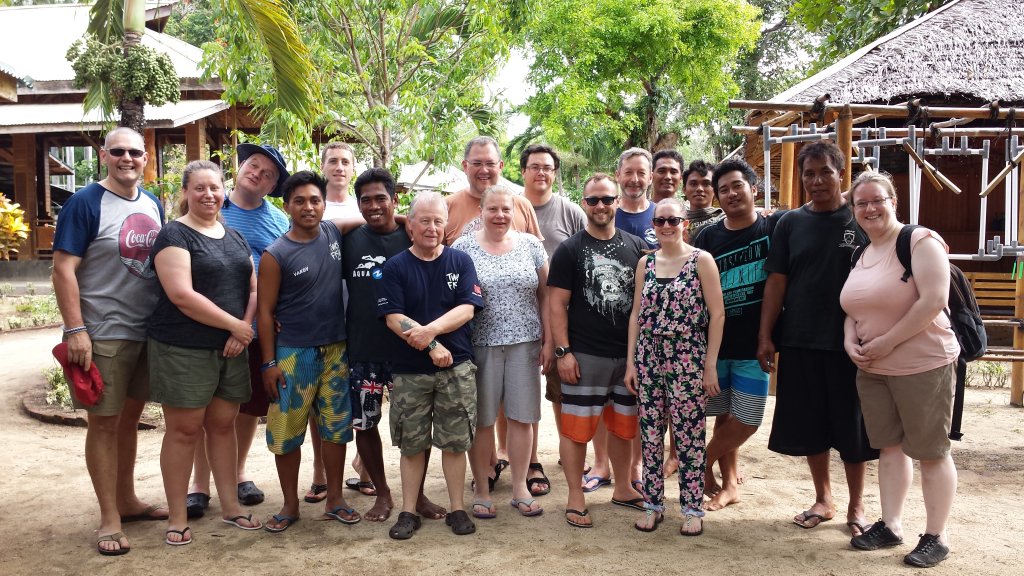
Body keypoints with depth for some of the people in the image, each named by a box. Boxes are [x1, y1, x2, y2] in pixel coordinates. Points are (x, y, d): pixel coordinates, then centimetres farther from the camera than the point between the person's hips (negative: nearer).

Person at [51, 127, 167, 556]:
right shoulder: (85, 203, -10)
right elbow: (63, 268, -13)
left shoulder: (152, 204, 9)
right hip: (104, 334, -6)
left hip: (148, 330, 6)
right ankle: (109, 519, 12)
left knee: (130, 415, 16)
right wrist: (75, 330, -19)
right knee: (104, 422, 2)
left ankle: (127, 500, 30)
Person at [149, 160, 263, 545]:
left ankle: (230, 506, 23)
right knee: (183, 429, 2)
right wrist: (234, 324, -14)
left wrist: (244, 329, -6)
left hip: (231, 348, 6)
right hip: (183, 349, -6)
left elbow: (253, 288, 13)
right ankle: (177, 517, 14)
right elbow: (182, 295, -18)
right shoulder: (174, 235, -7)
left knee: (223, 424, 13)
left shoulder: (235, 238, 13)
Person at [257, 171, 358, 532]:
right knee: (286, 431, 4)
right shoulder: (275, 255, -9)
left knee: (335, 426, 10)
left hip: (336, 350, 3)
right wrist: (269, 363, -9)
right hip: (293, 353, -3)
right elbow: (265, 311, -6)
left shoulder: (334, 233, 1)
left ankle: (334, 499, 23)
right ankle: (290, 505, 20)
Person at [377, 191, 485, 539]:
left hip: (457, 367, 1)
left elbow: (467, 308, -7)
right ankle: (408, 512, 19)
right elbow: (393, 317, -8)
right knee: (411, 444, 8)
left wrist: (431, 329, -21)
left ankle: (457, 509, 19)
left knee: (455, 442, 6)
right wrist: (432, 346, -17)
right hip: (409, 370, 0)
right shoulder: (395, 267, 0)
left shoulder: (460, 262, 4)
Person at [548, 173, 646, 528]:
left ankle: (623, 489, 31)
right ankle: (575, 498, 15)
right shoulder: (569, 250, -3)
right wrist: (563, 351, -12)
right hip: (585, 356, -4)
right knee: (577, 427, 1)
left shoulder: (636, 247, 8)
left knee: (623, 425, 15)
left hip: (629, 354, 4)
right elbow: (557, 303, -6)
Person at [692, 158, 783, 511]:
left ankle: (703, 462, 25)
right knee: (723, 416, 10)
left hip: (755, 344, -1)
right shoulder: (707, 237, 2)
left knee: (746, 421, 2)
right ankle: (729, 484, 26)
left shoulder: (776, 226, -3)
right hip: (715, 343, 1)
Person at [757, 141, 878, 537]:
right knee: (810, 426, 10)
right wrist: (765, 336, -1)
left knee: (852, 426, 6)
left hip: (850, 342, -2)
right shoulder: (790, 223, 6)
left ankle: (856, 506, 23)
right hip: (799, 342, 2)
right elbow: (776, 282, 4)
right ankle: (823, 500, 27)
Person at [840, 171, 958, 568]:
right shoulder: (860, 254, 11)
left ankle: (936, 538, 15)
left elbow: (933, 301, -22)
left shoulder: (920, 241, -12)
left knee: (930, 452, 3)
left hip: (923, 365, -7)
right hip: (871, 369, 7)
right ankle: (890, 526, 25)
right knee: (889, 446, 14)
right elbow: (853, 307, 17)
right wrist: (851, 340, -3)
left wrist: (887, 342, -19)